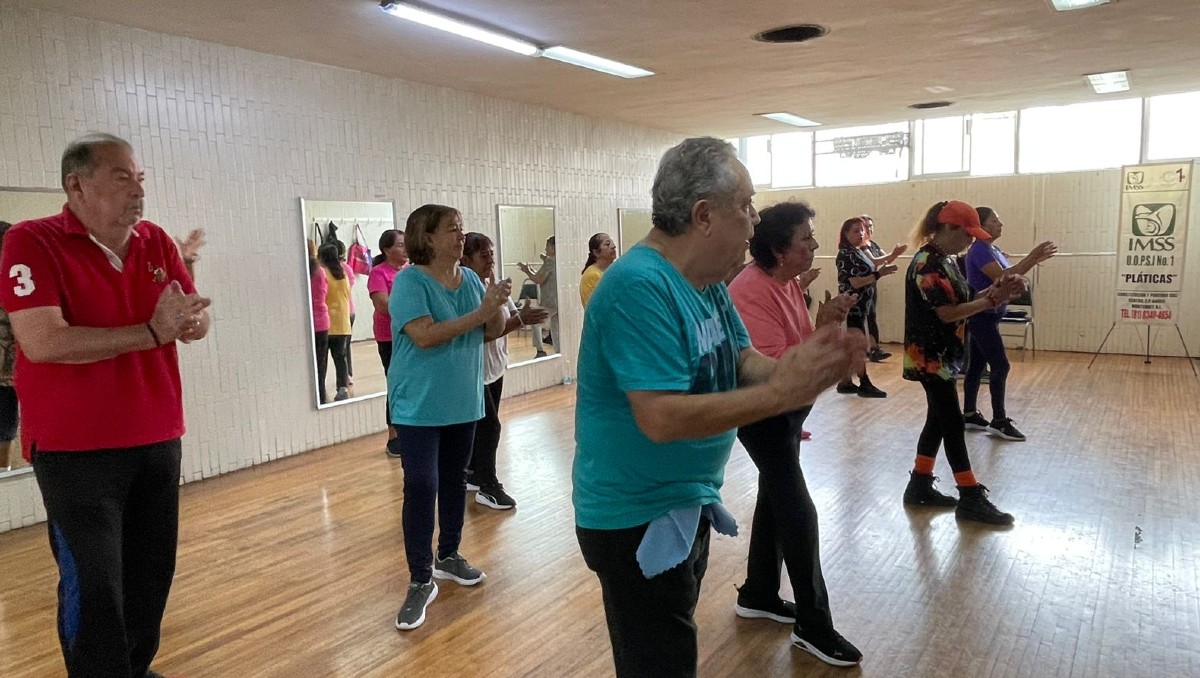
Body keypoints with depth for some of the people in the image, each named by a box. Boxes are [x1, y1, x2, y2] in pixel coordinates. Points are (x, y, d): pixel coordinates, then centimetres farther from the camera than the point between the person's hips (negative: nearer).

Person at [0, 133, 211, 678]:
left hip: (157, 439, 6)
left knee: (152, 570, 14)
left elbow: (197, 321, 4)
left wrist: (189, 318, -20)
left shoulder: (156, 242, 5)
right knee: (94, 585, 1)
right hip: (76, 448, -5)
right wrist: (149, 332, -20)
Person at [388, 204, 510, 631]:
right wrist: (479, 313, -24)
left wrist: (497, 307, -14)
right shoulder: (410, 281, -14)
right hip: (419, 405, -6)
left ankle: (449, 555, 32)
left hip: (463, 401, 6)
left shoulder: (470, 278, 4)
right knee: (420, 487, -6)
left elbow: (491, 333, 7)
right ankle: (421, 581, 4)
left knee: (454, 479, 16)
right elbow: (425, 336, -26)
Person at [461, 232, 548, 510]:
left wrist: (525, 316, -16)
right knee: (489, 426, -4)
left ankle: (474, 474, 29)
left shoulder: (495, 286, 6)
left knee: (482, 425, 15)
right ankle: (488, 486, 8)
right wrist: (520, 320, -35)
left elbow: (511, 317, 6)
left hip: (495, 367, 8)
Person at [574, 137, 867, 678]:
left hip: (687, 506, 9)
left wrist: (802, 365, -16)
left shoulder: (707, 280, 4)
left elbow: (742, 362, 4)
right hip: (638, 520, -9)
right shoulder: (641, 286, -27)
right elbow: (663, 418, -33)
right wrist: (782, 393, -31)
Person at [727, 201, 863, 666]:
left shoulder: (786, 280, 3)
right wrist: (822, 328, -33)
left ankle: (758, 595, 34)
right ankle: (814, 626, 9)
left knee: (776, 500, 18)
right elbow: (770, 367, -30)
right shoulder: (752, 292, -25)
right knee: (799, 511, -5)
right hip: (762, 413, -10)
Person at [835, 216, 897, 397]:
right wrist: (878, 275, -25)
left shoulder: (858, 252, 13)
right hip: (853, 306, -9)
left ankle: (846, 382, 15)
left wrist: (880, 271, 6)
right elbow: (851, 282, -22)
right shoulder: (846, 254, -15)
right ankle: (865, 384, 1)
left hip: (860, 306, 10)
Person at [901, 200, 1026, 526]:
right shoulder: (927, 264, -19)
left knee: (938, 420, 14)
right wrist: (993, 300, -17)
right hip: (930, 358, -10)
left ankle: (919, 486, 24)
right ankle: (971, 499, 6)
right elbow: (948, 313, -22)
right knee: (953, 424, -3)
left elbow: (960, 302, 10)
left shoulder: (946, 260, 11)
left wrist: (994, 290, -4)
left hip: (943, 355, 10)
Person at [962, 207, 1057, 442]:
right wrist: (1032, 256, -27)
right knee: (1001, 366, -8)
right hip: (981, 316, -10)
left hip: (987, 316, 10)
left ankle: (969, 414, 18)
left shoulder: (993, 249, 14)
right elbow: (1001, 277, -27)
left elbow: (1012, 274, 15)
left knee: (977, 366, 12)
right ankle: (999, 421, -2)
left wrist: (1036, 259, 3)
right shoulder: (980, 249, -16)